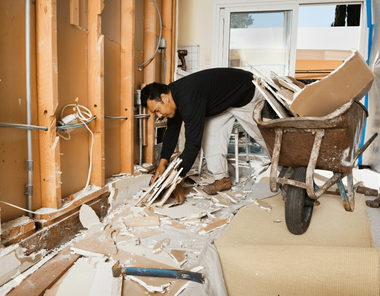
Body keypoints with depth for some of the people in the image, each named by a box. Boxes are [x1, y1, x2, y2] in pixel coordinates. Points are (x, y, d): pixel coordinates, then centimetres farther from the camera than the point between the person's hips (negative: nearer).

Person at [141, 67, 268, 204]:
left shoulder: (189, 100, -40)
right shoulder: (174, 95, -10)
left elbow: (193, 143, -39)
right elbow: (172, 131, 1)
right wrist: (163, 162, -7)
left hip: (247, 94, -8)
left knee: (264, 135, 6)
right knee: (209, 132, -4)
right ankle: (222, 178, 3)